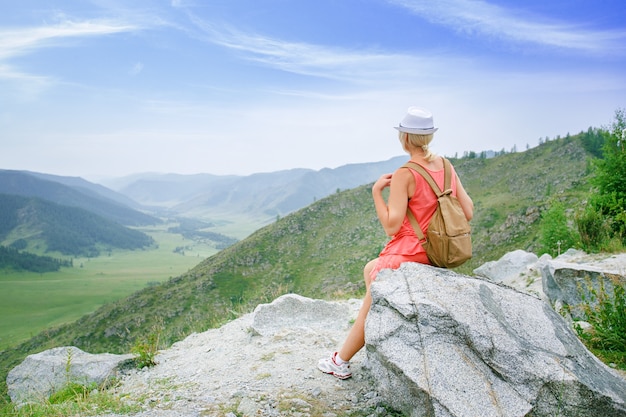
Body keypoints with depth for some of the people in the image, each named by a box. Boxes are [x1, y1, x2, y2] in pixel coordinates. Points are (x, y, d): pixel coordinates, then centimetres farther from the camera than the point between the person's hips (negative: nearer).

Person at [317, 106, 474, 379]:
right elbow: (468, 213, 2)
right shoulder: (446, 166, 1)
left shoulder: (405, 175, -20)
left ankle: (341, 362, 29)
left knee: (369, 312, 12)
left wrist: (376, 191, -12)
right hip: (435, 254, 8)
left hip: (406, 254, -8)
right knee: (369, 270, 30)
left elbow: (391, 226, -21)